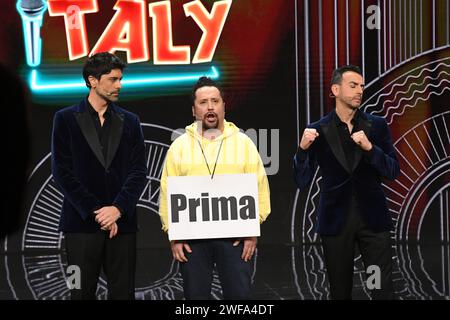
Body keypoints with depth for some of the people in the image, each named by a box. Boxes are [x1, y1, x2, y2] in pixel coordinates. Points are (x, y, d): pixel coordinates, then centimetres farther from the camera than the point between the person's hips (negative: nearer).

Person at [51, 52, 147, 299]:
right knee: (82, 292, 1)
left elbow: (138, 172, 5)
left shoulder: (129, 121, 13)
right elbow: (62, 171, -3)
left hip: (122, 223, 2)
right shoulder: (66, 119, 5)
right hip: (81, 223, -2)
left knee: (123, 292, 1)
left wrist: (117, 209, -10)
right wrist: (95, 212, -9)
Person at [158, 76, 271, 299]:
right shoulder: (179, 146, 6)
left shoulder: (243, 143, 6)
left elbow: (259, 189, 3)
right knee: (196, 295, 7)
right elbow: (168, 194, 4)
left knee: (239, 293, 0)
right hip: (191, 237, 1)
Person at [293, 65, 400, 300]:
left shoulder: (376, 125, 3)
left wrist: (370, 148, -17)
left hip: (372, 218, 1)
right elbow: (302, 182, -3)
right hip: (336, 219, 0)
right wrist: (303, 148, -20)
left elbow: (393, 171, -1)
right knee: (340, 292, 9)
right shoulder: (318, 130, -1)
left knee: (383, 290, -2)